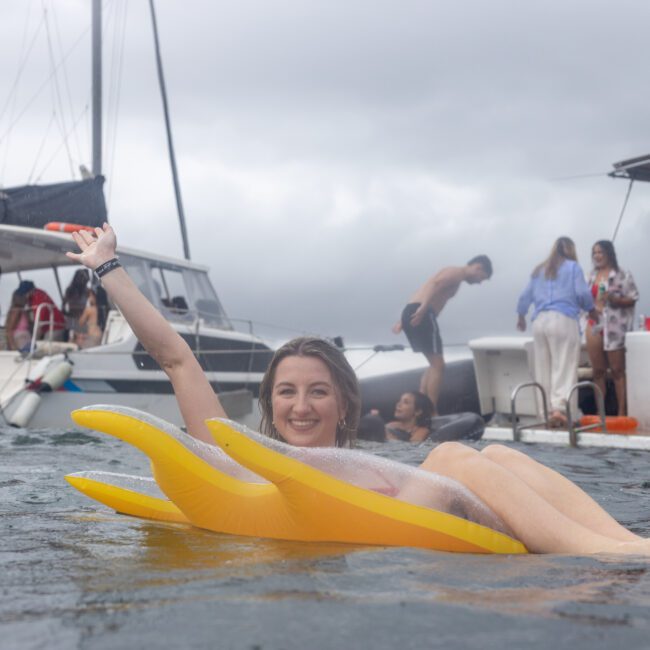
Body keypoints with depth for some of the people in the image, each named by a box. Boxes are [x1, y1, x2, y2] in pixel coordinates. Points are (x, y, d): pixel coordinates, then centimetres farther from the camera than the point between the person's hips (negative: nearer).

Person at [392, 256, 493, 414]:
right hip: (421, 314, -10)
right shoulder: (459, 272, 1)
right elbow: (436, 283, -20)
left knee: (435, 365, 17)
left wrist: (404, 321, 26)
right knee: (438, 365, -5)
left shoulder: (453, 274, 30)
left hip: (410, 312, 10)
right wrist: (423, 309, -32)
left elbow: (425, 293, 29)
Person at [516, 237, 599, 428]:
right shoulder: (572, 266, 5)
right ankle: (559, 408, -22)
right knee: (564, 367, -8)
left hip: (540, 321, 5)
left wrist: (521, 316, 36)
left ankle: (547, 411, 3)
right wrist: (591, 310, 14)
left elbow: (525, 296, 20)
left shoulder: (539, 270, 19)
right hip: (563, 319, -5)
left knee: (543, 369, 6)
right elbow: (582, 293, -3)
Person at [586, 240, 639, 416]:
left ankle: (622, 412, -1)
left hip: (614, 327, -5)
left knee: (618, 371, -3)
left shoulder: (622, 275, -4)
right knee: (598, 371, 7)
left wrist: (614, 299, -19)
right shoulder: (592, 275, 13)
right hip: (594, 325, 5)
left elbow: (632, 299, -6)